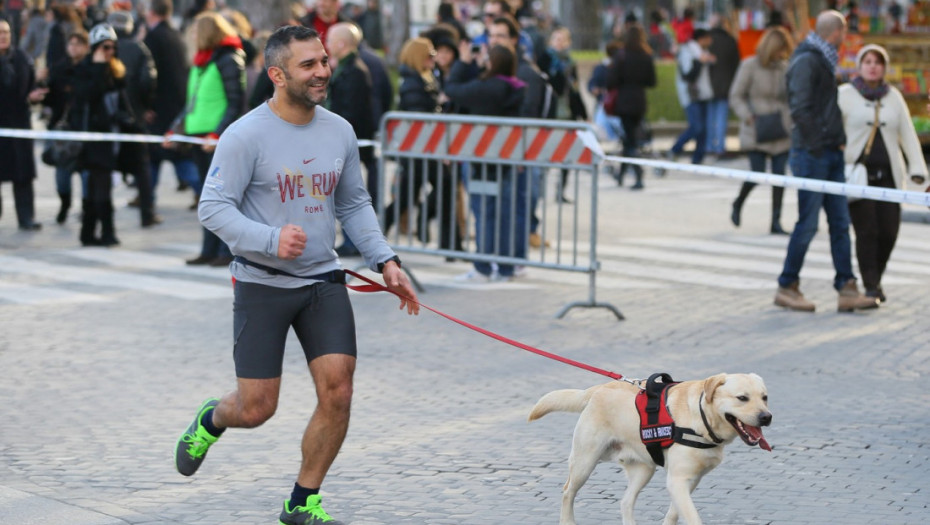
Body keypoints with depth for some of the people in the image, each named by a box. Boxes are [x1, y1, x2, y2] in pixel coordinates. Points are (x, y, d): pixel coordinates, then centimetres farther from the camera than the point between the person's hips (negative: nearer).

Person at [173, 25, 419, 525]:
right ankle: (211, 419, 36)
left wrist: (385, 261, 5)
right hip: (262, 284, -4)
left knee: (337, 394, -8)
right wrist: (271, 239, -28)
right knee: (256, 409, -2)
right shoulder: (246, 135, -12)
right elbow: (213, 207, -14)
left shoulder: (339, 131, 5)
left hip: (323, 281, 4)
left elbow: (354, 205, 16)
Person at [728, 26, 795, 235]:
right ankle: (738, 204, 24)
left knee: (779, 175, 1)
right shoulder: (750, 66, -6)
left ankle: (776, 222, 10)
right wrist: (747, 116, -15)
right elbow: (736, 96, -2)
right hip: (756, 132, -4)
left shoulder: (785, 67, 5)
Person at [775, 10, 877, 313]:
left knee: (840, 223, 6)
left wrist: (839, 140, 12)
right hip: (812, 155, -9)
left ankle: (847, 290, 7)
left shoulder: (825, 61, 17)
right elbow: (800, 109, -20)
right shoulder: (806, 61, -13)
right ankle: (787, 287, 7)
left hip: (831, 154, 9)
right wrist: (816, 145, -17)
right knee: (807, 224, -3)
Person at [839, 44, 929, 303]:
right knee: (867, 231, -11)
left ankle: (875, 279, 18)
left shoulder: (893, 96, 13)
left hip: (888, 174, 3)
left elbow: (908, 134, 12)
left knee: (888, 232, -4)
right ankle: (871, 287, -5)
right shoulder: (845, 94, 2)